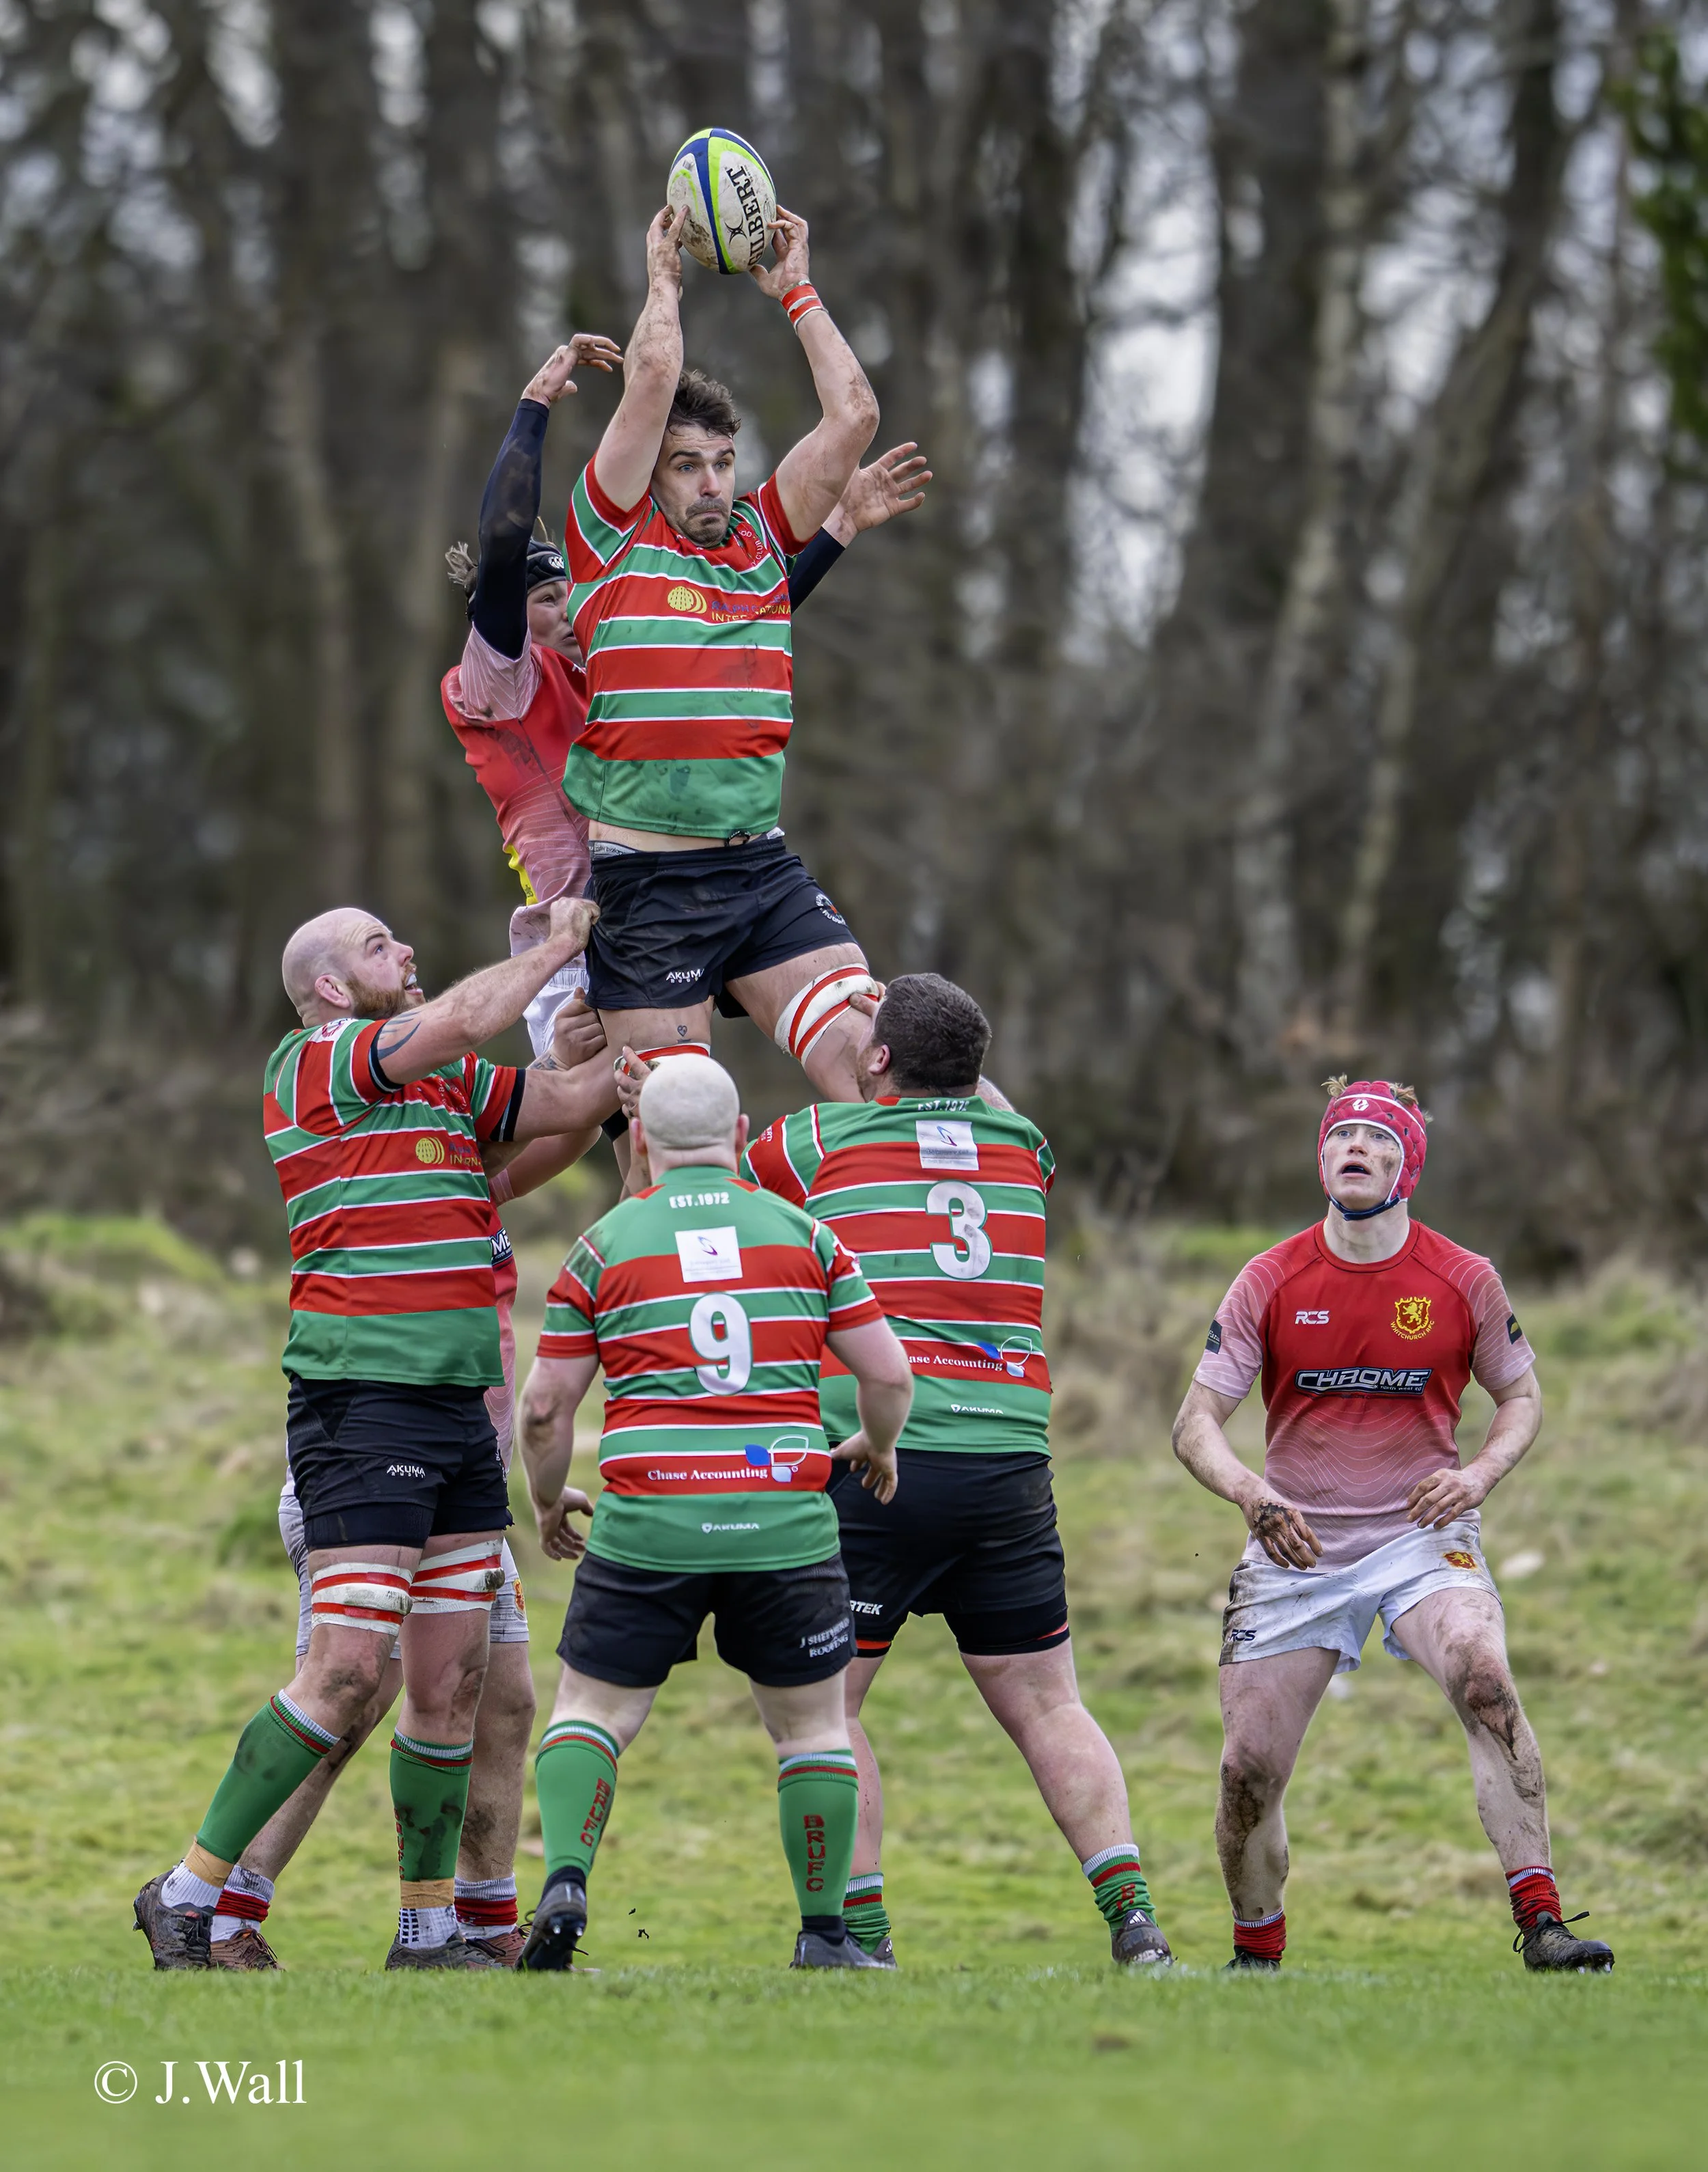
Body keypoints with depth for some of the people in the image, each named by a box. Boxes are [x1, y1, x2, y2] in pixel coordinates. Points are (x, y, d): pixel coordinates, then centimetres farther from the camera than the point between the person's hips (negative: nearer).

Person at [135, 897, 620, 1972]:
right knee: (347, 1671, -14)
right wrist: (558, 946, -6)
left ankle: (430, 1931, 13)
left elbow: (575, 1097, 22)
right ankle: (188, 1894, -7)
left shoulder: (450, 1082, 18)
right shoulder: (312, 1063, -6)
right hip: (362, 1401, -8)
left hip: (458, 1410, 8)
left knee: (452, 1681, 6)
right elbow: (462, 1019, -18)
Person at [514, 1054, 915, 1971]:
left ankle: (564, 1884, -11)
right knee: (814, 1725, 14)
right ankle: (824, 1932, 13)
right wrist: (876, 1446, 28)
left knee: (592, 1712, 10)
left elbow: (544, 1405, 6)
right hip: (785, 1521, 1)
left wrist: (549, 1501, 24)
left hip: (646, 1525, -1)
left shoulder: (604, 1246, 5)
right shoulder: (804, 1234, 8)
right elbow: (887, 1374, 7)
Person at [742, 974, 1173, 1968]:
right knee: (1047, 1705, 9)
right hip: (1009, 1465, 4)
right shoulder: (1021, 1146, 13)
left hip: (875, 1464, -4)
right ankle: (1132, 1915, -1)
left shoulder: (822, 1141, 3)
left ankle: (861, 1932, -1)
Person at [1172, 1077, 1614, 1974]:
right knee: (1249, 1768, -3)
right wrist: (1248, 1492, -25)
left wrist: (1480, 1473, -10)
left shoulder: (1464, 1282, -3)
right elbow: (1196, 1421, -4)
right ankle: (1255, 1957, 23)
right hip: (1296, 1547, 1)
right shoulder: (1271, 1281, -4)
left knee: (1483, 1680, -30)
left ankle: (1540, 1923, -29)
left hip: (1422, 1532, -1)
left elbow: (1521, 1395, 11)